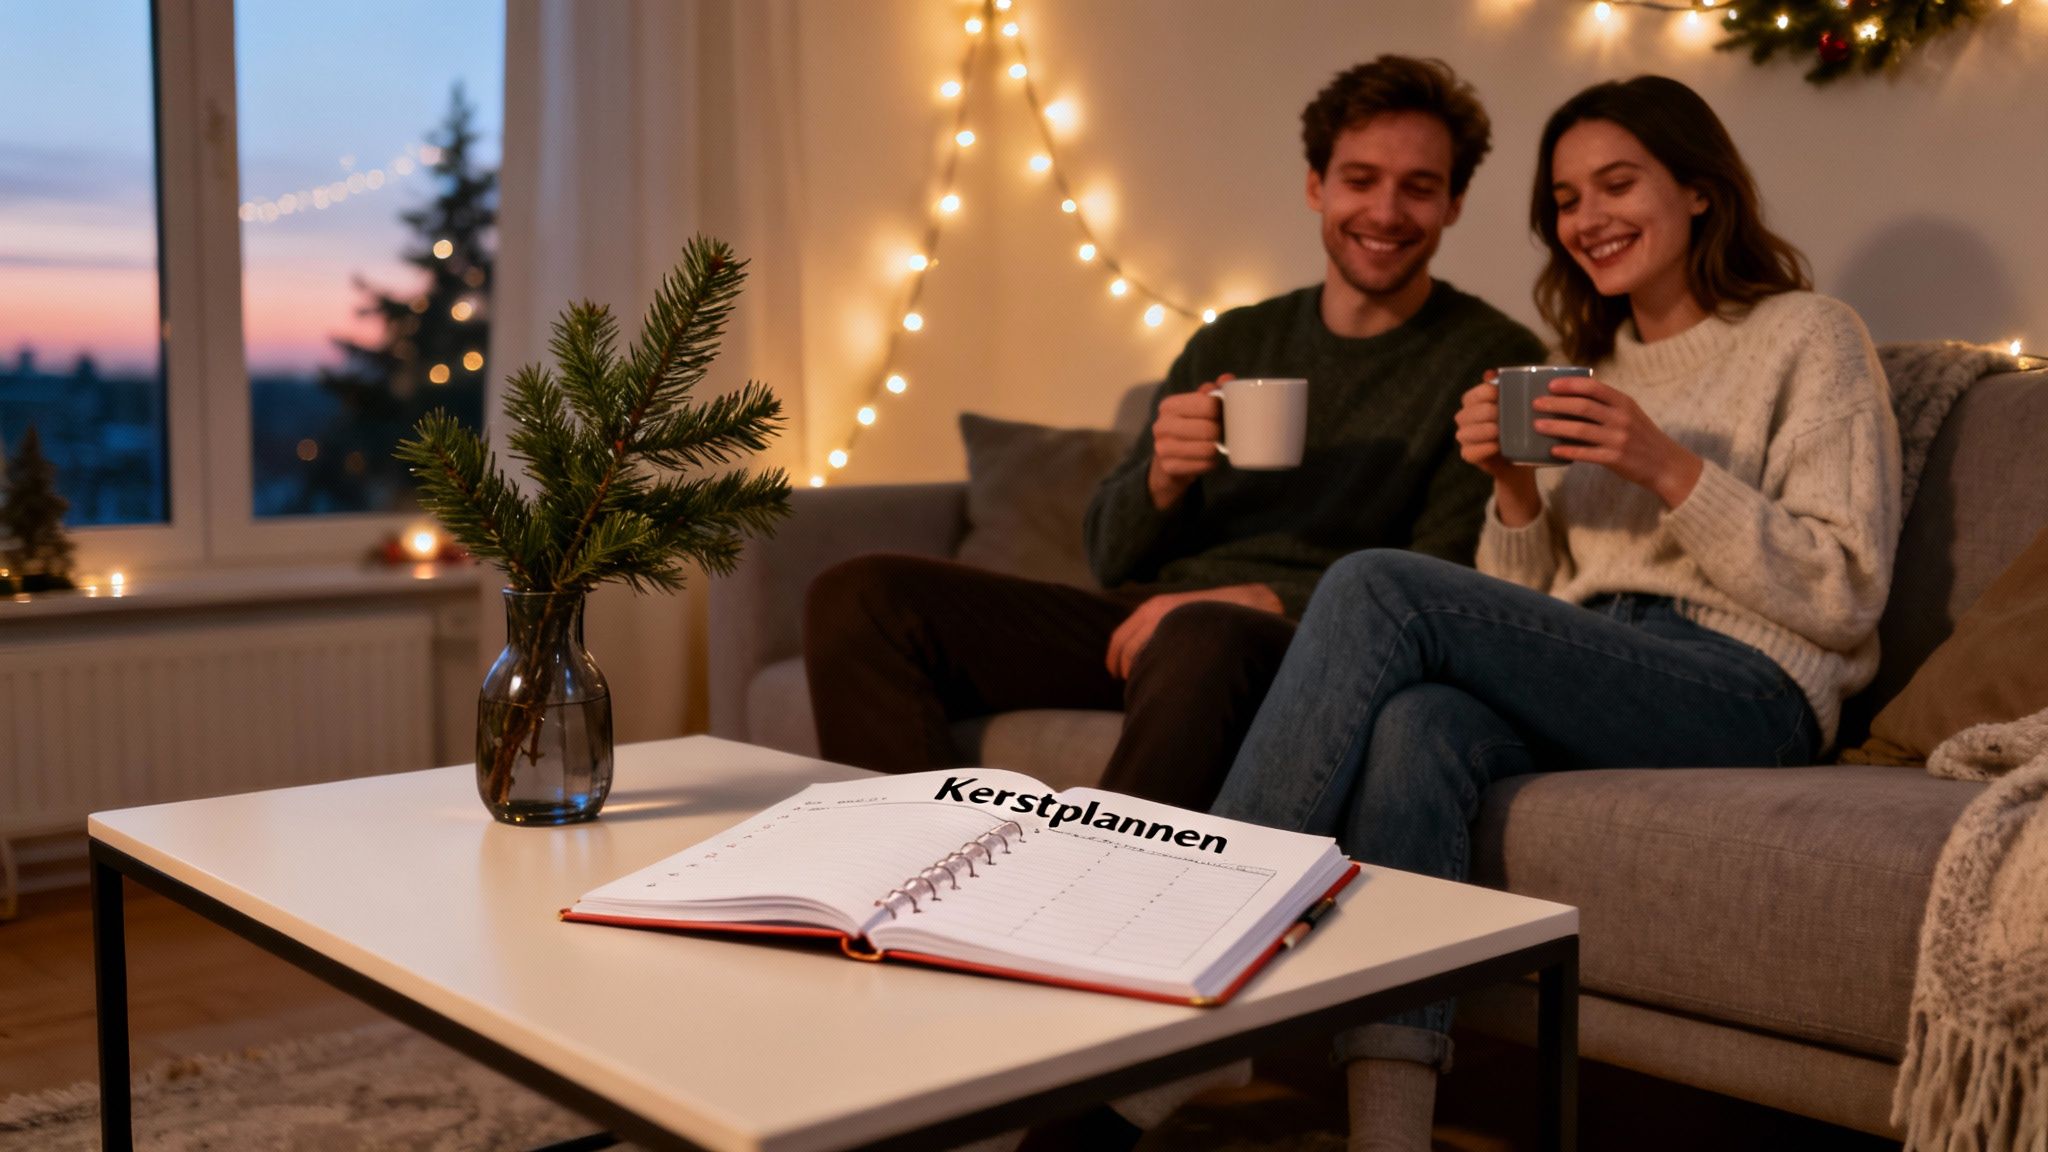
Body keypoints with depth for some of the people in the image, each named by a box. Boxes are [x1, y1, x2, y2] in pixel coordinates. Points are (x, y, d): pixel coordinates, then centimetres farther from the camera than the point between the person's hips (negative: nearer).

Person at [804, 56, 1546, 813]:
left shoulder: (1495, 361, 4)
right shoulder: (1232, 343, 18)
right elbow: (1111, 558, 17)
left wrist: (1253, 598, -16)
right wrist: (1162, 480, -6)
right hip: (1145, 625, 6)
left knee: (1198, 639, -41)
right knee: (860, 598, -11)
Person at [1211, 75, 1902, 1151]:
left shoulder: (1808, 336, 8)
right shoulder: (1596, 366, 26)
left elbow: (1844, 597, -3)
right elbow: (1524, 616, 22)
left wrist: (1669, 470, -13)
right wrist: (1515, 491, 2)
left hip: (1745, 697, -5)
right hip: (1588, 685, 5)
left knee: (1377, 588, -24)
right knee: (1419, 729, -32)